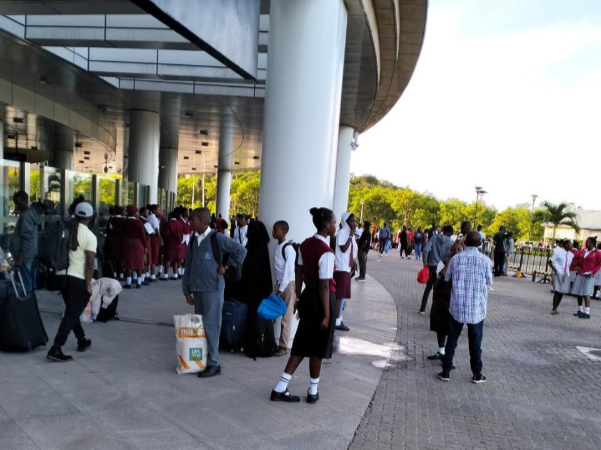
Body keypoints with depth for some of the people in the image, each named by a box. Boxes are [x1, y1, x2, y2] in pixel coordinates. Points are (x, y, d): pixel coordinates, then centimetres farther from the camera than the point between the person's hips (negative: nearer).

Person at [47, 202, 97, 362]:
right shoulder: (89, 236, -11)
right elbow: (90, 263, -15)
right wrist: (88, 284, -9)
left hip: (64, 276, 7)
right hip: (78, 280, -7)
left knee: (72, 312, 19)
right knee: (71, 315, -2)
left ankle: (82, 341, 34)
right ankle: (55, 349, -6)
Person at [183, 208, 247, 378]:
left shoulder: (217, 238, -11)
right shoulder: (193, 240, 9)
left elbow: (241, 251, -7)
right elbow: (188, 266, 11)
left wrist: (226, 266, -5)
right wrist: (187, 290, 9)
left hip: (212, 289, -7)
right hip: (197, 289, 7)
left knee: (210, 326, -4)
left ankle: (213, 364, 5)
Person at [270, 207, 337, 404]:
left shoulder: (305, 244, 4)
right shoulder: (326, 252, -21)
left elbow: (299, 274, 10)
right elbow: (324, 286, -21)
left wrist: (298, 299, 18)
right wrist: (327, 315, -17)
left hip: (307, 296, 7)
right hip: (321, 299, -7)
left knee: (302, 345, 14)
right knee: (318, 347, 9)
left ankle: (280, 389, 15)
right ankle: (313, 391, 24)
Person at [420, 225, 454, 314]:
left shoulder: (434, 237, -2)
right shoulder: (450, 242, -6)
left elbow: (426, 249, -12)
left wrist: (425, 262, -4)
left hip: (431, 266, 2)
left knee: (428, 287, 15)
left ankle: (422, 308, 15)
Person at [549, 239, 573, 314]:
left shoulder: (571, 255, 9)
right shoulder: (558, 252, -4)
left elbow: (571, 265, 18)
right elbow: (550, 261, -3)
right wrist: (554, 269, -12)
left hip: (566, 275, 5)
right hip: (558, 274, -5)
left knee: (562, 292, 6)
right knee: (557, 291, -7)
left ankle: (555, 308, 17)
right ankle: (554, 309, 2)